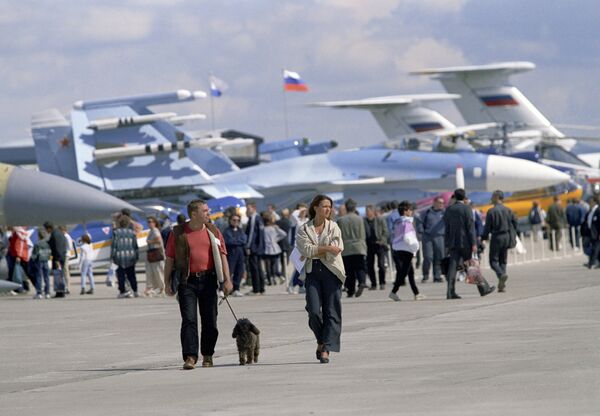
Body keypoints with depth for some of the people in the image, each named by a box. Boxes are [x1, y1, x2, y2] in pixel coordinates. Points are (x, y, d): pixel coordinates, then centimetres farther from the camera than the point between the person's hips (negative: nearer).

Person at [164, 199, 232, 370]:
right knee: (189, 320, -10)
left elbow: (222, 255, 7)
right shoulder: (178, 233, 1)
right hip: (187, 282, -2)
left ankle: (207, 356, 20)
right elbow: (169, 258, 4)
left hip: (208, 280, 2)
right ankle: (190, 357, -13)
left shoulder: (213, 231, 8)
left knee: (209, 321, 6)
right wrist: (167, 282, 1)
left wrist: (227, 279, -1)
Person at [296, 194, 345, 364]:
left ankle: (325, 349, -7)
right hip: (312, 272, 0)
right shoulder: (304, 229, 7)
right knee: (314, 311, -9)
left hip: (331, 271, 0)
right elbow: (306, 249, -9)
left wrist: (316, 251, -7)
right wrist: (327, 248, -15)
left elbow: (337, 250, -5)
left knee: (332, 311, -7)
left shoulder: (333, 227, 8)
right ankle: (321, 340, 16)